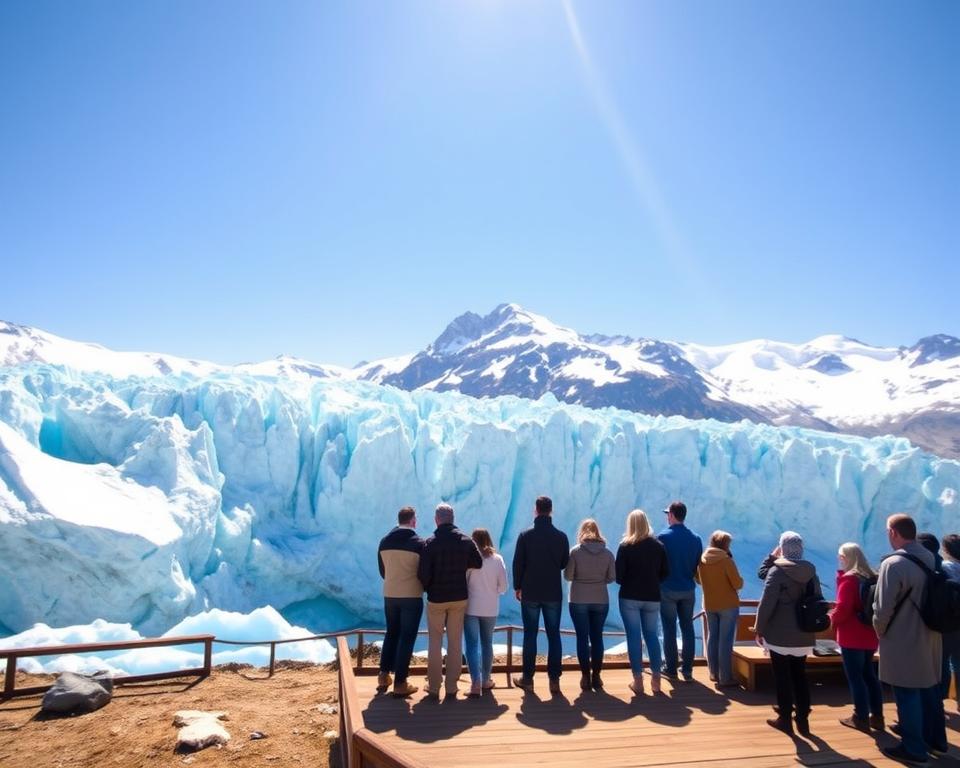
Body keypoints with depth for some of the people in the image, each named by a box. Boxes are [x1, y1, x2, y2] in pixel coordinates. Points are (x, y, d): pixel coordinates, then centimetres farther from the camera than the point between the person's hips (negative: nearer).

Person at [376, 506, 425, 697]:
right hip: (412, 596, -4)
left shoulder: (384, 542, 2)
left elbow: (383, 571, 12)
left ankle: (384, 675, 21)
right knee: (407, 638, 3)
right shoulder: (418, 543, -11)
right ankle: (400, 683, 5)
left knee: (391, 634, 19)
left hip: (390, 595, 5)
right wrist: (424, 587, 14)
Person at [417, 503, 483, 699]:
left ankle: (433, 687, 13)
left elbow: (423, 574, -13)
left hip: (436, 599, -2)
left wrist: (428, 588, 6)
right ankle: (451, 687, 14)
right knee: (455, 642, 10)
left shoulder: (431, 543, -13)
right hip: (459, 598, 2)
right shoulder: (466, 540, -4)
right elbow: (478, 563, -3)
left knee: (434, 642, 10)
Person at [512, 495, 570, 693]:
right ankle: (554, 680, 8)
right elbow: (564, 564, 6)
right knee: (553, 636, 7)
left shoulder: (525, 535, -8)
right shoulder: (561, 536, -3)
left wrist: (517, 587, 7)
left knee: (530, 635, 7)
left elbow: (517, 563, -5)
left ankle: (527, 678, 13)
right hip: (554, 594, 1)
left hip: (530, 593, -1)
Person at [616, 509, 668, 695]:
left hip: (630, 597, -3)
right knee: (651, 635, 13)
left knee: (634, 636, 2)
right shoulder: (658, 545, 0)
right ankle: (656, 678, 13)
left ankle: (638, 680, 3)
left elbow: (618, 575, -10)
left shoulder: (625, 546, -10)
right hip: (652, 597, 3)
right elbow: (665, 573, 5)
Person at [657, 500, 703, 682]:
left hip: (668, 590, -3)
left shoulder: (663, 537, -13)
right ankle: (687, 670, 13)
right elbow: (698, 565, 5)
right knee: (688, 628, 10)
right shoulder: (695, 538, -1)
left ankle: (671, 668, 14)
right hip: (688, 590, 3)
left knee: (669, 629, 7)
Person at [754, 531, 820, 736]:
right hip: (804, 636, 5)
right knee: (800, 676, 16)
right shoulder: (811, 571, 3)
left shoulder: (777, 571, -14)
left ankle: (785, 718, 14)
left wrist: (760, 629, -7)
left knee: (782, 677, 7)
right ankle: (803, 719, 20)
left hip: (780, 635, -5)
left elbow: (767, 603, -16)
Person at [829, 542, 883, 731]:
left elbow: (842, 609, -21)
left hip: (851, 637, -8)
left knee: (855, 677, 2)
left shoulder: (848, 579, -17)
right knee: (869, 675, 16)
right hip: (869, 636, 8)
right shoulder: (873, 578, 7)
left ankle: (861, 718, 7)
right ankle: (877, 717, 21)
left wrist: (833, 620, -2)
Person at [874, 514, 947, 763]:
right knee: (930, 688, 20)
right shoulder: (932, 559, 2)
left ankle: (913, 748, 12)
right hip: (929, 637, 8)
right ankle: (935, 738, 34)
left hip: (902, 640, -8)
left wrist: (880, 631, -3)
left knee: (907, 694, 3)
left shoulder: (894, 563, -22)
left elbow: (883, 607, -19)